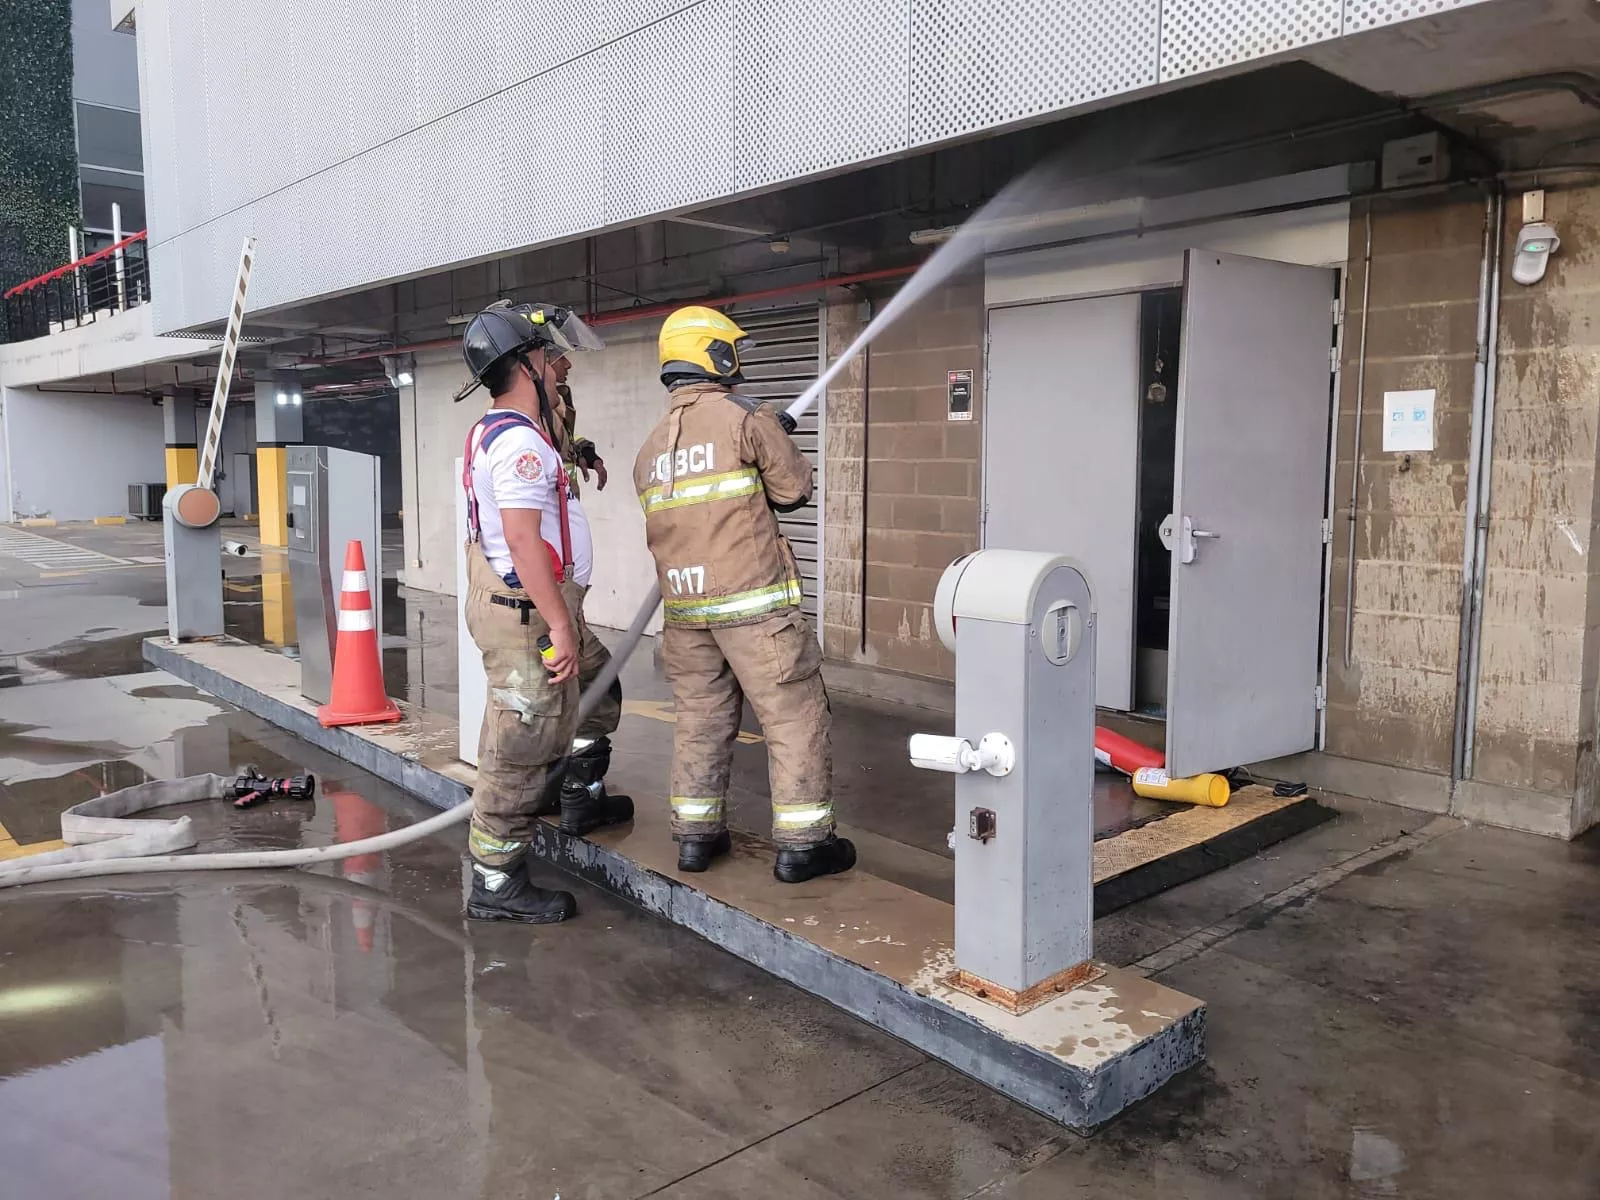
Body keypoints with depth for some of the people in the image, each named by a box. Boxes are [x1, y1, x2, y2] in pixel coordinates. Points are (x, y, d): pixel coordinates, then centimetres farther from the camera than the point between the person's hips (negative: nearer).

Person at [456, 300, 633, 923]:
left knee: (599, 687, 27)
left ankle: (581, 798, 42)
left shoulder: (492, 432, 15)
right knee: (522, 746, -4)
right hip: (528, 614, -11)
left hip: (538, 607, 11)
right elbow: (523, 539, -27)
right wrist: (560, 625, -27)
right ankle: (496, 884, 6)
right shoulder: (519, 440, -19)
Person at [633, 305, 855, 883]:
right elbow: (793, 489, -3)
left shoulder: (651, 445, 14)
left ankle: (695, 835, 22)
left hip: (685, 604, 7)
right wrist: (779, 442, 16)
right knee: (794, 718, 2)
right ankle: (802, 843, 5)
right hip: (753, 600, -7)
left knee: (700, 718, 16)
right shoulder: (746, 417, -7)